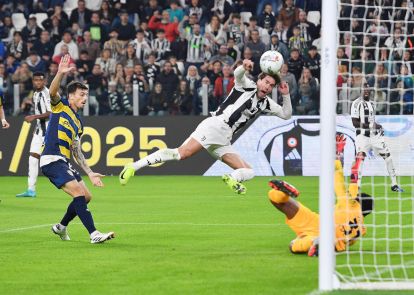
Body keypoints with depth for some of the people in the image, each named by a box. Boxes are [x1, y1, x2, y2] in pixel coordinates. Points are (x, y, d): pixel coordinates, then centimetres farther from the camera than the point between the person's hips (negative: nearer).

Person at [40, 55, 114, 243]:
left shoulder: (78, 123, 20)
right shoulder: (60, 106, 3)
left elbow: (76, 152, 19)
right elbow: (53, 92, -20)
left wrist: (90, 173, 12)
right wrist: (60, 74, -37)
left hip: (64, 162, 9)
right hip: (52, 160, -9)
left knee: (86, 197, 11)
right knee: (79, 193, -19)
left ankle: (61, 227, 30)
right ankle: (94, 234, -24)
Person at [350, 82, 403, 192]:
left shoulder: (372, 104, 16)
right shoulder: (357, 104, -9)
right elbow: (355, 123, -15)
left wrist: (378, 126, 8)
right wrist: (371, 125, -19)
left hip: (375, 135, 7)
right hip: (363, 136, -7)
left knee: (388, 156, 6)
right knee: (360, 158, -20)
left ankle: (394, 185, 15)